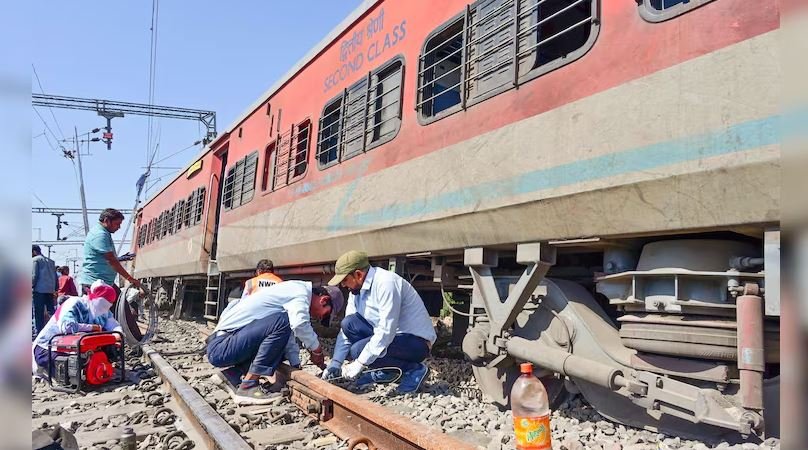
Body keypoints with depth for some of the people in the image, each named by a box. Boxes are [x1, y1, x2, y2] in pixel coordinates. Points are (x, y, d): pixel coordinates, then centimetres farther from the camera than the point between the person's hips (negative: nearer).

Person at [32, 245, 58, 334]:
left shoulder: (35, 260, 0)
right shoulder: (50, 261, 19)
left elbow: (34, 275, -10)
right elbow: (55, 277, 17)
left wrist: (32, 287, -3)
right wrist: (55, 289, 17)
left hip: (39, 290, -6)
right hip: (50, 290, 6)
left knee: (38, 313, -3)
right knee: (51, 311, 8)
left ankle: (39, 332, -4)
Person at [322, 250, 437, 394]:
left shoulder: (386, 283, -24)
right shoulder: (356, 290, 3)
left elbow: (386, 331, -29)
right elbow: (346, 330, 7)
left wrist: (360, 363, -26)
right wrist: (335, 364, -3)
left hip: (417, 341, -9)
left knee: (358, 350, -24)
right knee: (349, 323, -6)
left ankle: (414, 370, -6)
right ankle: (383, 373, 6)